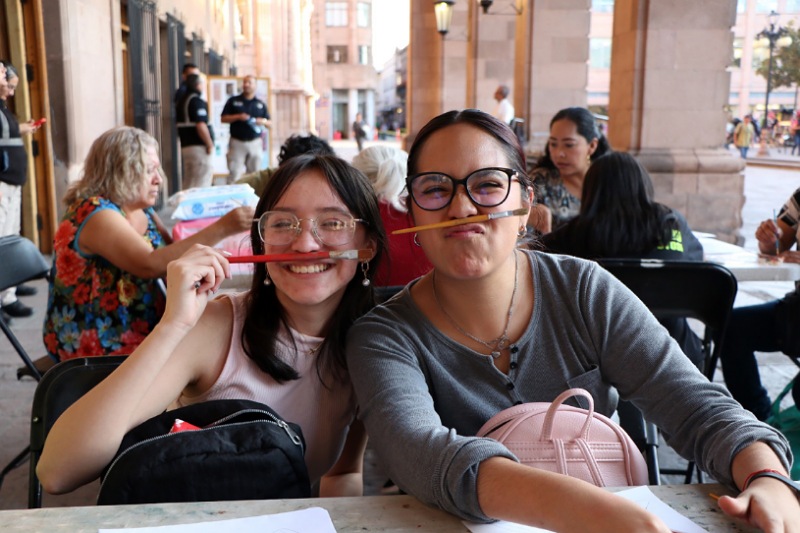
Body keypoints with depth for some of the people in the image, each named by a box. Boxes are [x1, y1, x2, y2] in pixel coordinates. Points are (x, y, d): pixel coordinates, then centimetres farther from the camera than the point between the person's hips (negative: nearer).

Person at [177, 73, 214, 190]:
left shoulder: (182, 101, 14)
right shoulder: (197, 101, -13)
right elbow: (200, 126, -21)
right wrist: (210, 144, -13)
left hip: (185, 145, 9)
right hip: (198, 146, -9)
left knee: (187, 182, 12)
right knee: (202, 181, -7)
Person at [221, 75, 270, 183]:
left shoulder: (261, 104, 13)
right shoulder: (233, 101, 7)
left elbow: (269, 123, 14)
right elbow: (223, 119, 4)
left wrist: (263, 121, -9)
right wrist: (238, 117, -12)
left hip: (255, 143, 2)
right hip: (237, 142, -2)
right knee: (235, 174, -8)